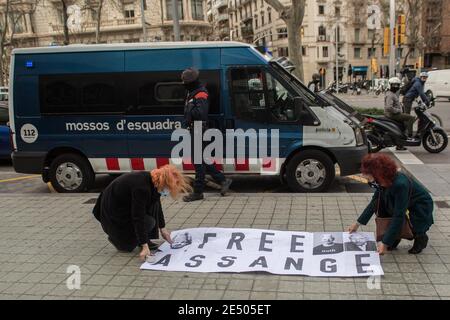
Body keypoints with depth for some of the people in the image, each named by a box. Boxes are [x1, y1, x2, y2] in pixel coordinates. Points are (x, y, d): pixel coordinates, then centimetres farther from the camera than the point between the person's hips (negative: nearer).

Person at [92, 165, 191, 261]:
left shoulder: (153, 182, -6)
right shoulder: (141, 187, -34)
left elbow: (157, 207, 10)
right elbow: (138, 218, -34)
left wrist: (162, 228, 16)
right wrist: (145, 246, -32)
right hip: (112, 213, -9)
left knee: (154, 205, -6)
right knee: (148, 222, -18)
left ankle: (144, 239, 2)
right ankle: (116, 238, 1)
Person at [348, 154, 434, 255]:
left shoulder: (400, 184, -37)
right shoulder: (383, 180, -14)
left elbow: (399, 216, -37)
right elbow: (374, 202, -2)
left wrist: (385, 243, -37)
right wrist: (358, 223, -3)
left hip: (421, 211, -7)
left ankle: (421, 237, 6)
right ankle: (394, 237, 0)